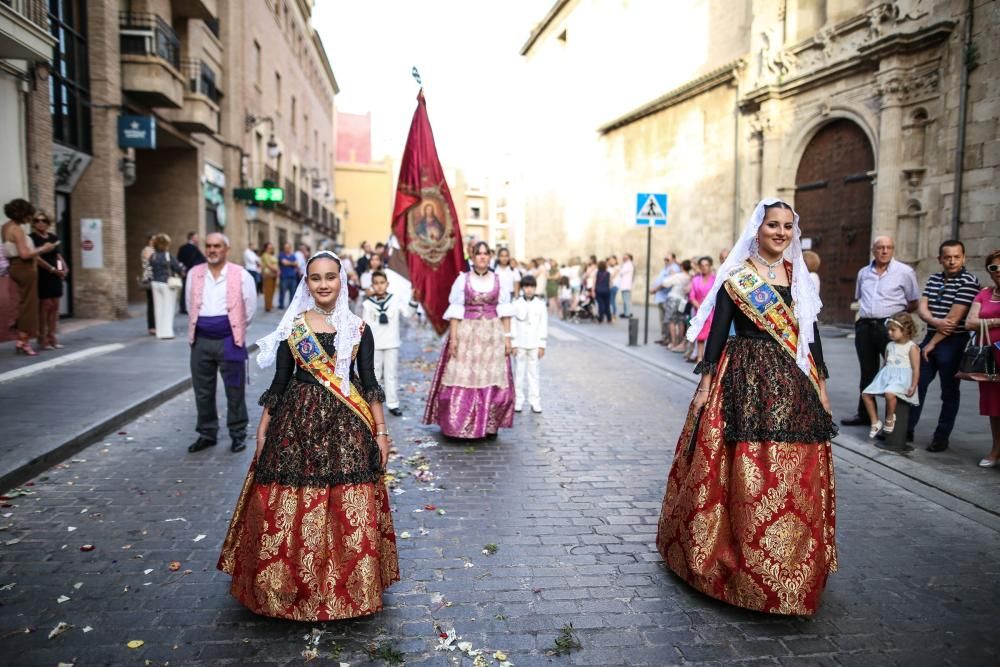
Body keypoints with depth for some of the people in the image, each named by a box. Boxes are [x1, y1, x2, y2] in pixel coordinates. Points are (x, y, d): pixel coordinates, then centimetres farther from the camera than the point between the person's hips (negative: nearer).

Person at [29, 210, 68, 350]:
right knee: (45, 305, -7)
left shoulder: (54, 237, 14)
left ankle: (51, 337, 11)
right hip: (42, 275, -6)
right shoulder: (32, 238, -6)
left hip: (55, 275, 6)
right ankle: (42, 338, -1)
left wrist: (65, 268, 1)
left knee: (55, 306, 6)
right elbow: (36, 258, -12)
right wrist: (53, 269, -14)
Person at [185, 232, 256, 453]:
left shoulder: (241, 275, -4)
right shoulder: (194, 274, 6)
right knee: (203, 391, 11)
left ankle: (237, 434, 15)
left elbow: (250, 308, 2)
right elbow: (190, 305, 14)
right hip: (201, 339, 3)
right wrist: (200, 327, 14)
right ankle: (207, 433, 24)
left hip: (229, 339, -3)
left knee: (234, 390, 3)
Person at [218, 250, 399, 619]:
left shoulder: (358, 329, 3)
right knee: (292, 509, 3)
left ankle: (347, 588, 21)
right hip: (298, 422, 0)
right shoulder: (292, 327, 3)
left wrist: (381, 431, 1)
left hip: (347, 425, 0)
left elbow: (369, 383, 4)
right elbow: (279, 382, 6)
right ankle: (294, 587, 24)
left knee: (349, 511, 2)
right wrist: (262, 432, 6)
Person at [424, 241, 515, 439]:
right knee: (463, 378, -4)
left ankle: (489, 426, 11)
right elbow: (455, 311, 0)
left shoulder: (498, 280, 8)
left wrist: (507, 337, 1)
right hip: (467, 333, -1)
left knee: (492, 380, 0)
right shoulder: (463, 279, 3)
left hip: (493, 334, 2)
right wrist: (453, 337, -8)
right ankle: (458, 426, 6)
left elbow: (504, 311, 7)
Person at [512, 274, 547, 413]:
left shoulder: (540, 304, 2)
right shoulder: (517, 303, 1)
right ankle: (518, 401, 9)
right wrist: (513, 343, -3)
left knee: (533, 372, 3)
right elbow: (513, 324, 2)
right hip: (520, 344, 0)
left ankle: (535, 402, 7)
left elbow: (543, 325, 3)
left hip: (534, 344, 0)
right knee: (520, 371, 4)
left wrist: (542, 345, 0)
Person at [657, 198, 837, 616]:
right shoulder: (737, 278, -2)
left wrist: (821, 385, 12)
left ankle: (792, 565, 25)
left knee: (796, 476, 7)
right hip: (747, 381, -5)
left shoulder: (800, 277, 12)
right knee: (747, 475, -2)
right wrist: (705, 385, -9)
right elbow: (718, 331, -5)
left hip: (794, 384, 5)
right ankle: (738, 562, 17)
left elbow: (811, 333, 14)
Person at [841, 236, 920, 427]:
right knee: (867, 372, 12)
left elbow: (914, 303, 2)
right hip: (865, 326, 5)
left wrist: (895, 315, 1)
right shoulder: (864, 272, 13)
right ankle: (864, 414, 21)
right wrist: (865, 312, 14)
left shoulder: (904, 272, -1)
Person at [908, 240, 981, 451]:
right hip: (930, 337, 6)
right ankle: (906, 429, 16)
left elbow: (954, 318, -15)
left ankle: (941, 437, 13)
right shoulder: (933, 279, 10)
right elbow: (921, 307, 2)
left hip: (953, 342, -6)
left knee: (949, 391, 4)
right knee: (916, 384, 7)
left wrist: (932, 343, -12)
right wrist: (934, 321, -19)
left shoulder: (969, 282, -10)